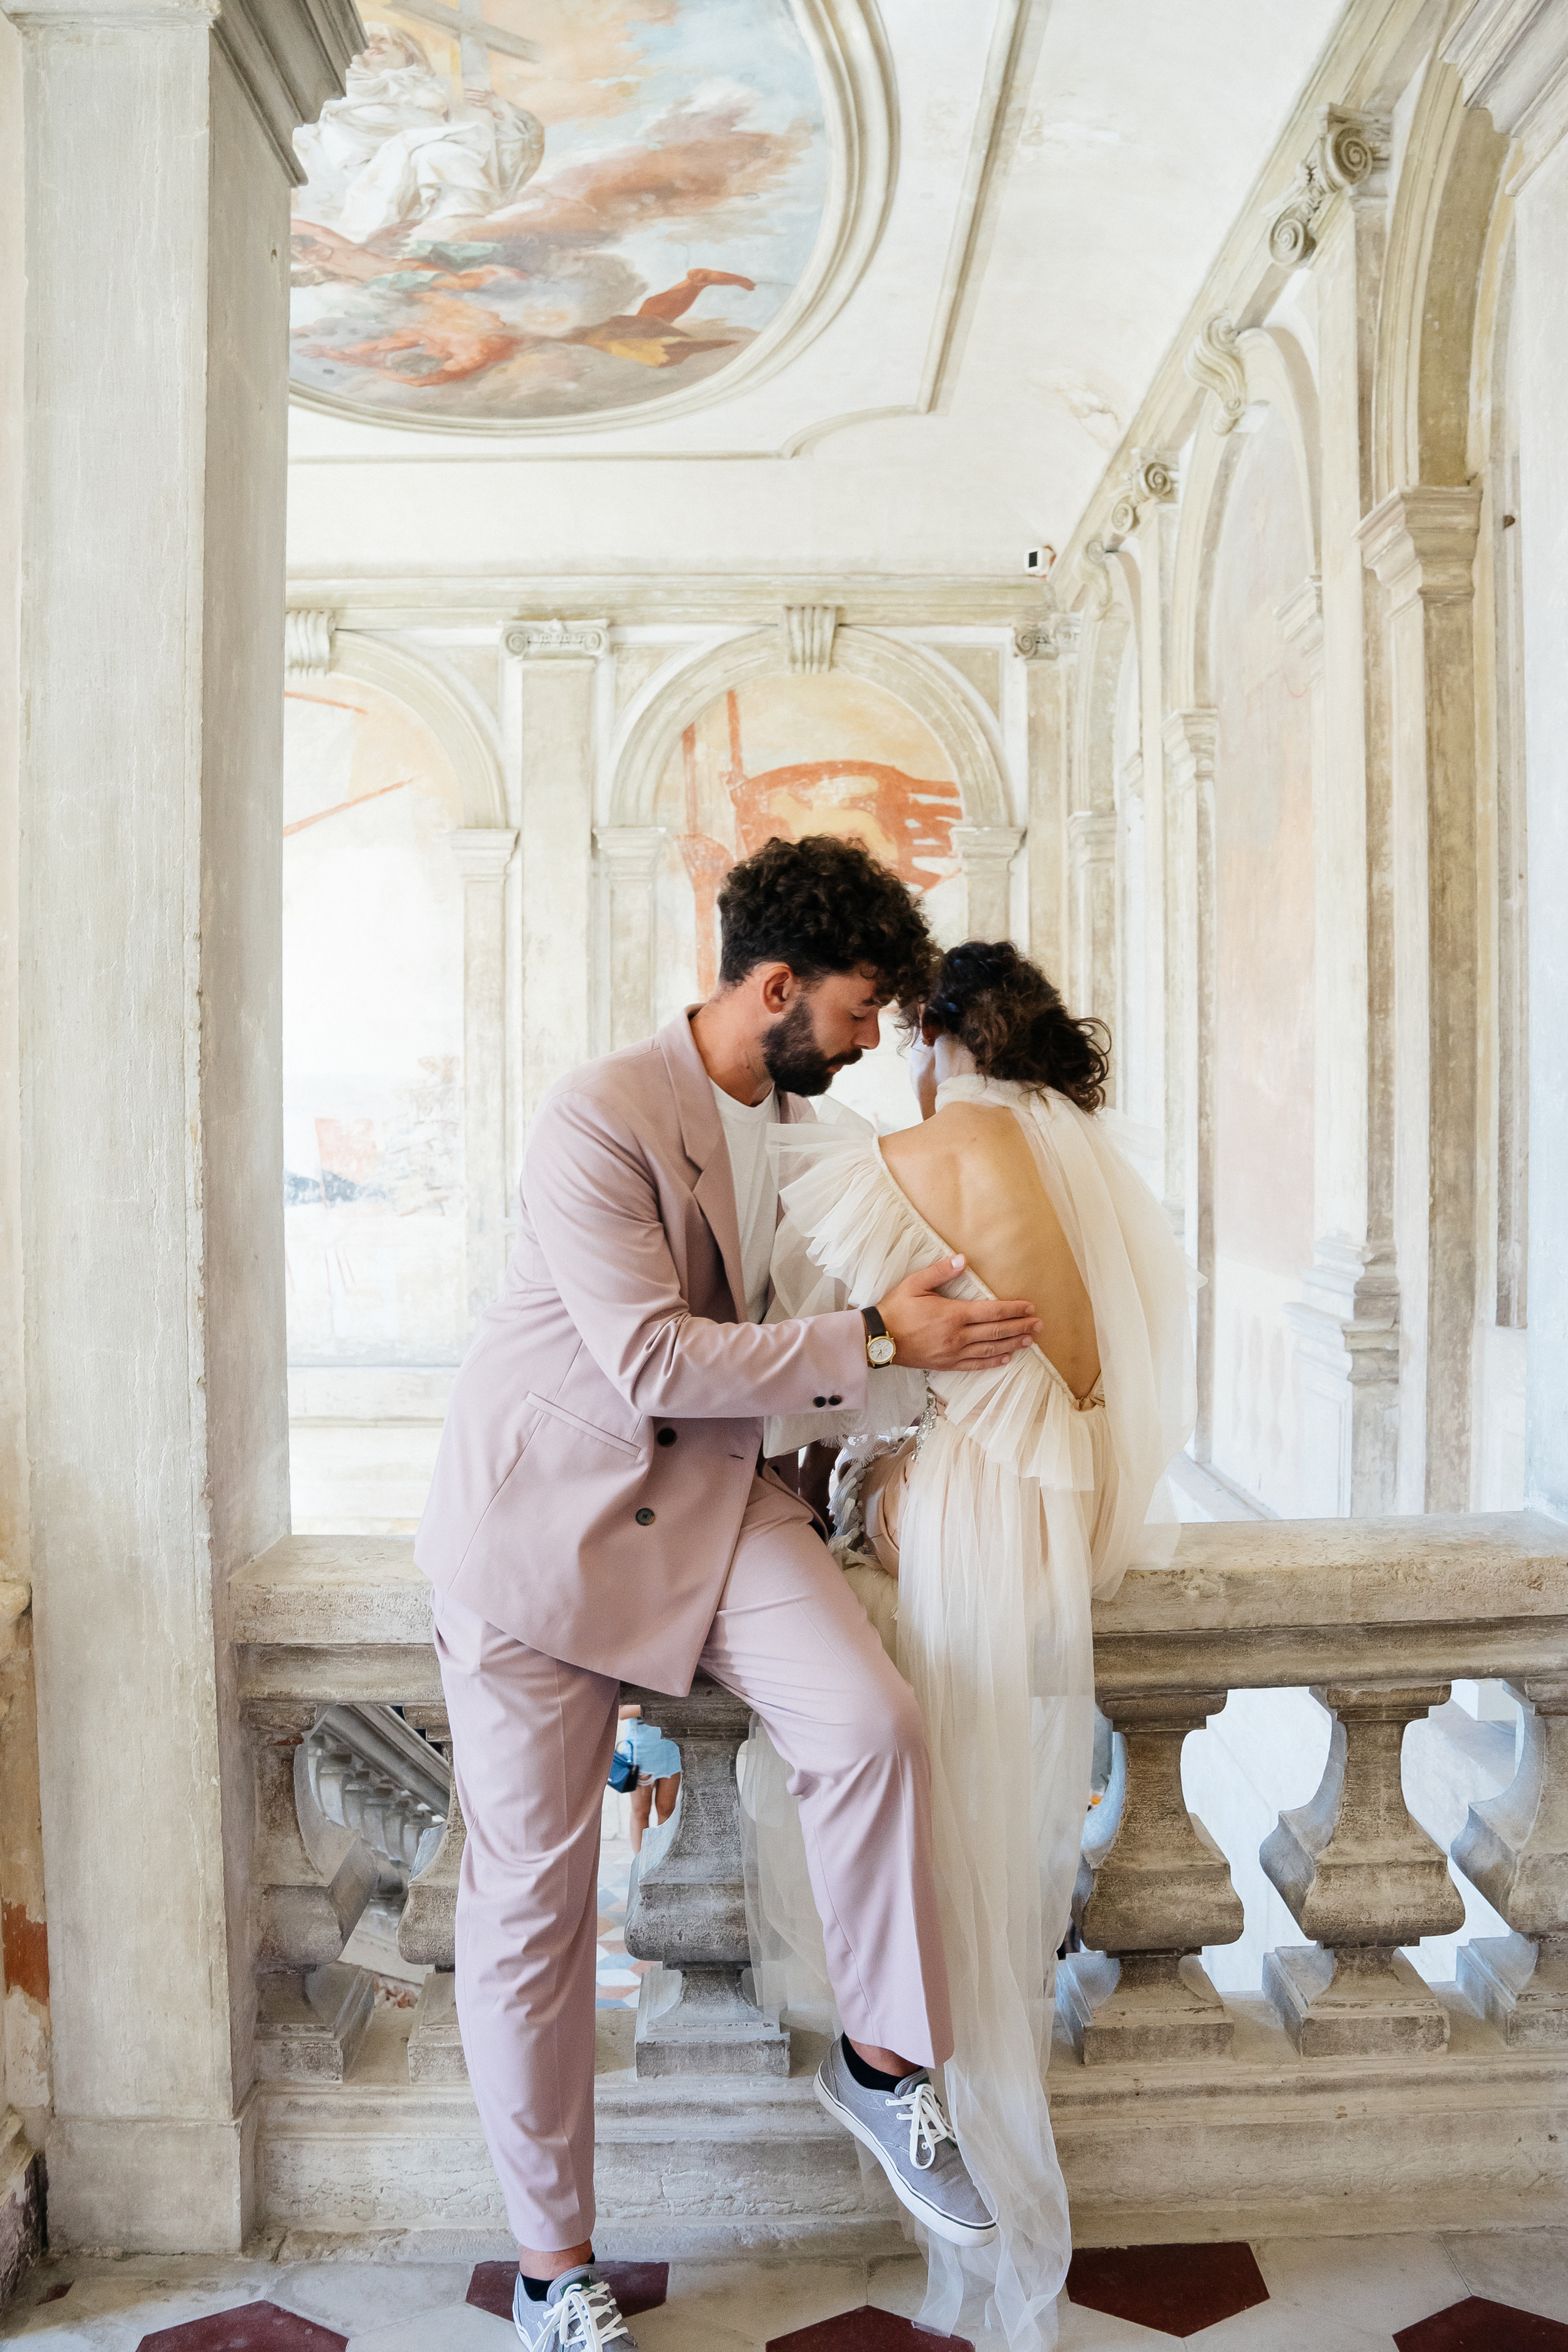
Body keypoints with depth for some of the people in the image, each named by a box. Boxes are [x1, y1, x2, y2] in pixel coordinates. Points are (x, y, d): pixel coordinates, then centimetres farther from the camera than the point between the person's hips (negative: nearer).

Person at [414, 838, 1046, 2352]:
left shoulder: (802, 1119, 7)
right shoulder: (600, 1119, -18)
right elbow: (654, 1360, -24)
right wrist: (876, 1344, -20)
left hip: (710, 1494, 5)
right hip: (539, 1514, -5)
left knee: (872, 1725, -20)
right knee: (531, 1887, 2)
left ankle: (885, 2065, 5)